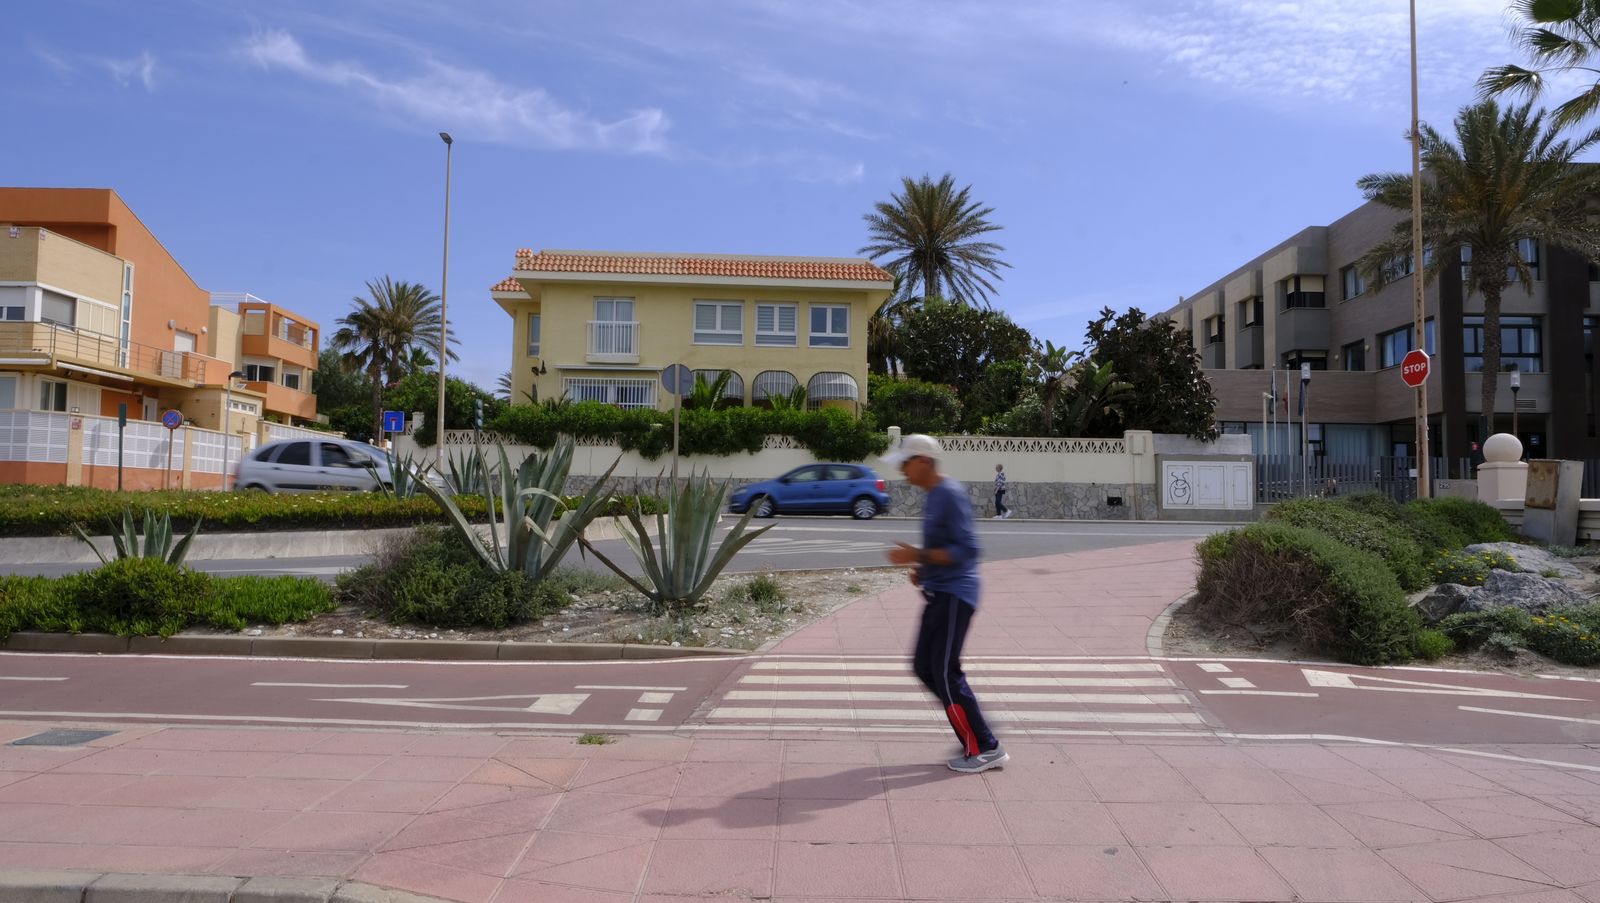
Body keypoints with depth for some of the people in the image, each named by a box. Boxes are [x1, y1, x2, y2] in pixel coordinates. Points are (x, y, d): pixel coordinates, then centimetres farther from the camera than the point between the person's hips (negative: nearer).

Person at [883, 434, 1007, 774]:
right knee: (924, 666, 11)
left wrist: (919, 556, -24)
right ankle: (974, 735, 19)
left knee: (945, 672, -8)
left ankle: (985, 749, 3)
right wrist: (924, 569, 10)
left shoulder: (951, 495, -17)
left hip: (954, 595, -10)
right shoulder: (932, 496, 14)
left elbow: (967, 549, -23)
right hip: (938, 593, 10)